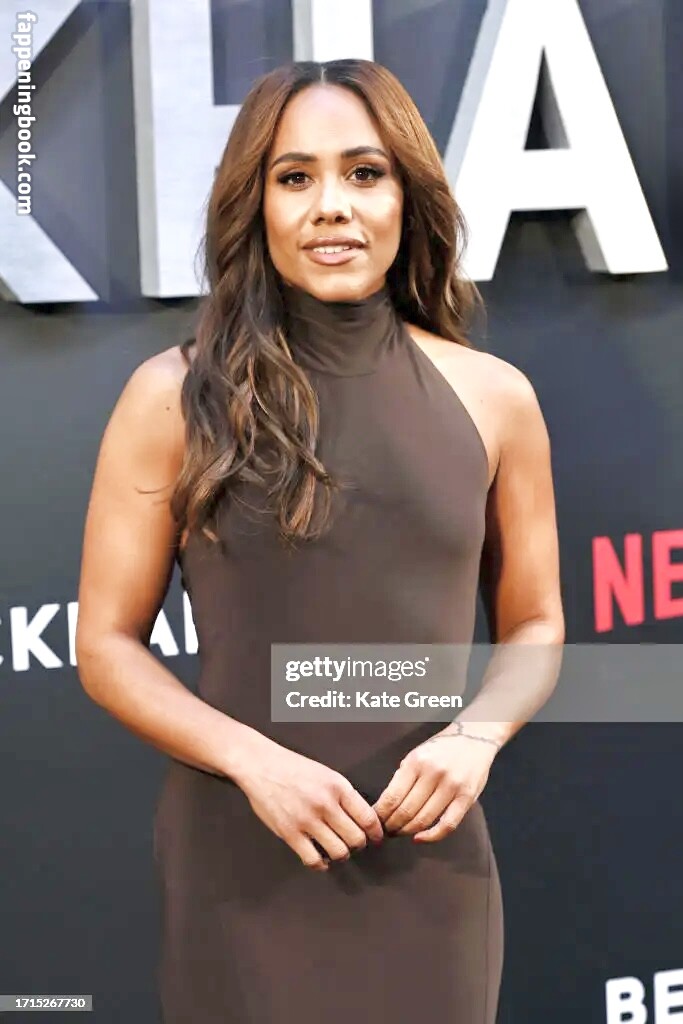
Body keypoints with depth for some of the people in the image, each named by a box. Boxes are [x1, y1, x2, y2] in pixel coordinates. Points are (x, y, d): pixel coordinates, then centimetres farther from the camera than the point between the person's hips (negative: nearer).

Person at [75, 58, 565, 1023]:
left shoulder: (493, 397, 1)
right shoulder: (175, 396, -4)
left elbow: (534, 625, 10)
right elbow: (107, 644, -2)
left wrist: (475, 736, -9)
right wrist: (253, 759, -15)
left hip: (431, 862, 2)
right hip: (239, 862, -1)